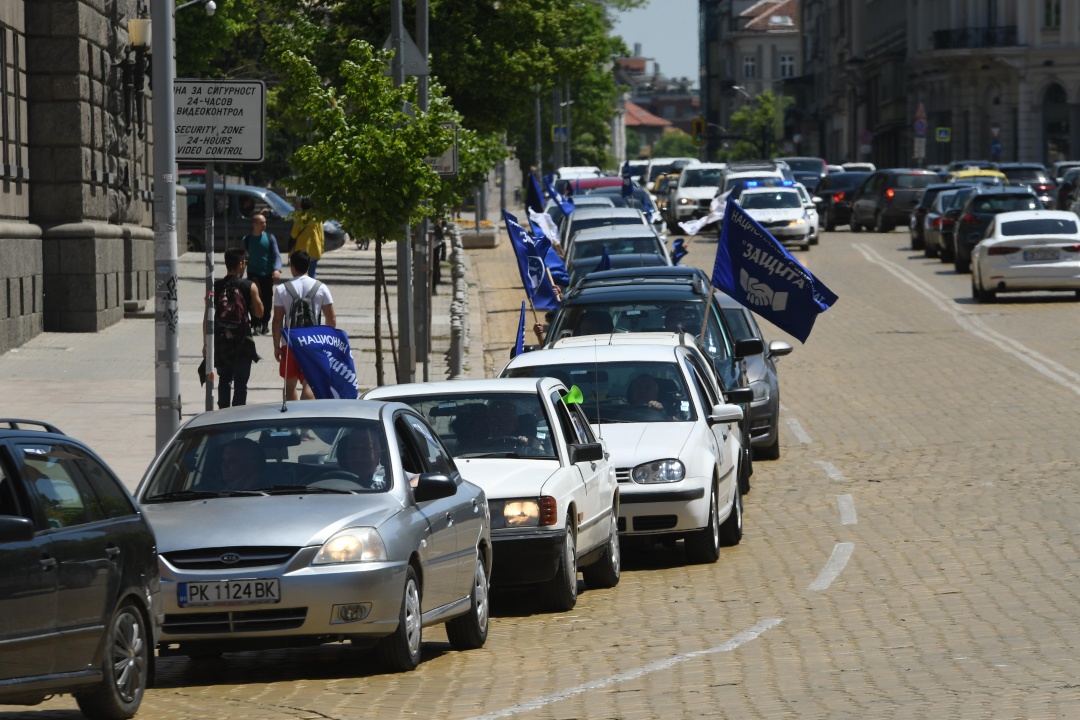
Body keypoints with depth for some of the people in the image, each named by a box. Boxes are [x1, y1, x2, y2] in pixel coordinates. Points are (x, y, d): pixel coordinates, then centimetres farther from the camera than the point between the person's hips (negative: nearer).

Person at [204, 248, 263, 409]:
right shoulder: (249, 287, -7)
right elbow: (259, 313, -2)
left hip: (220, 341, 3)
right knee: (240, 382, 4)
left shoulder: (215, 287, 0)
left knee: (224, 379, 18)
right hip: (242, 341, -3)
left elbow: (207, 317, 1)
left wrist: (206, 343, 8)